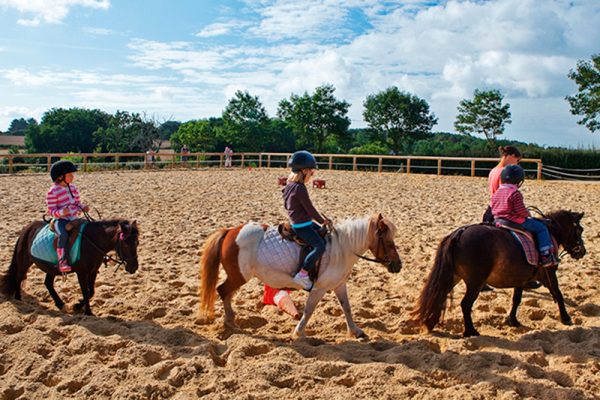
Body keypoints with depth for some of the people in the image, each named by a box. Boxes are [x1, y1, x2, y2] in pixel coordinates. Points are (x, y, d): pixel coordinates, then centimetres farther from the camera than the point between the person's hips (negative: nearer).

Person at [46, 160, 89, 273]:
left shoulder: (73, 188, 11)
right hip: (60, 220, -7)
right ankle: (62, 261, -30)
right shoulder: (52, 192, -9)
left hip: (74, 218, 7)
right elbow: (51, 211, -11)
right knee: (63, 235, -33)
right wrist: (63, 212, -30)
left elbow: (78, 203, 20)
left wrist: (83, 207, -3)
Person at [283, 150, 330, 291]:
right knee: (320, 246, -21)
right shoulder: (300, 188, -20)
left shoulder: (290, 186, 9)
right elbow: (310, 209, -17)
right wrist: (322, 220, -1)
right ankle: (302, 275, -22)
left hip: (298, 223, 11)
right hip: (302, 226, -11)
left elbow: (287, 205, 19)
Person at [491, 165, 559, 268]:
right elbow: (521, 211, -19)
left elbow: (493, 209, 13)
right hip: (515, 221, -8)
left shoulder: (496, 193, 9)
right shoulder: (515, 193, -16)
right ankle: (546, 255, -3)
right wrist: (527, 214, 0)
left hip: (498, 219, 9)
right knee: (541, 227, 2)